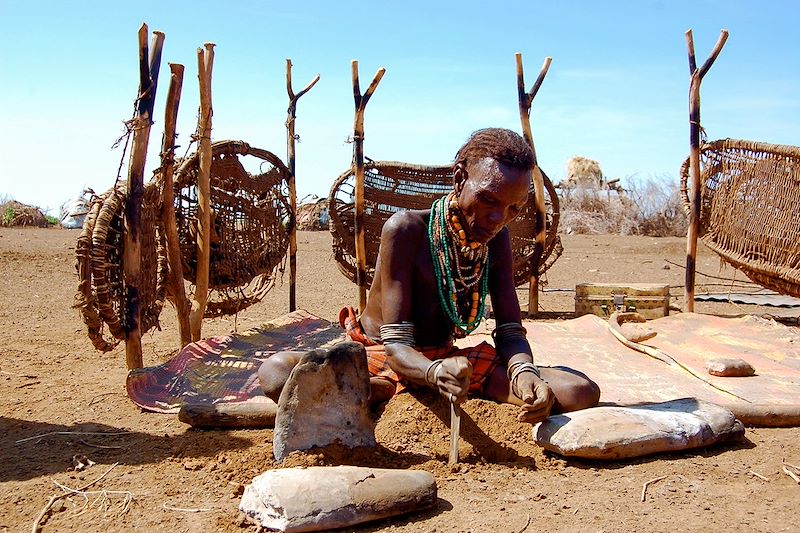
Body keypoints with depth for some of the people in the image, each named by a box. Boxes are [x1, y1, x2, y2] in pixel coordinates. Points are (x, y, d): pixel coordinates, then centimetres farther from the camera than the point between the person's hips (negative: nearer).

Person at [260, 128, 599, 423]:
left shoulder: (496, 239, 0)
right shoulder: (406, 230, -17)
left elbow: (510, 331, -5)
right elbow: (396, 343, -21)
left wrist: (524, 374, -30)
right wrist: (434, 373, -45)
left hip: (445, 363, 5)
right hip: (381, 359, -4)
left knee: (582, 392, -16)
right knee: (276, 373, -34)